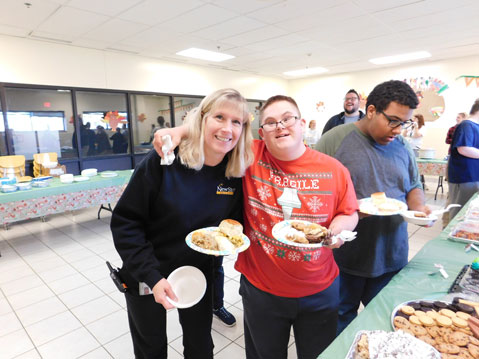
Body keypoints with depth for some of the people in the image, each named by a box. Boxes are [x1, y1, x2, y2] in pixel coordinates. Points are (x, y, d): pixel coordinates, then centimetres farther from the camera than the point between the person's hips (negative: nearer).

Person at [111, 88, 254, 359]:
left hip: (199, 273, 3)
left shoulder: (237, 173, -13)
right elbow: (124, 222, -19)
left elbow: (236, 218, 4)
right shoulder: (163, 161, -25)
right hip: (146, 277, -2)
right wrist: (151, 276, -22)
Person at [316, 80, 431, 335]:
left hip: (392, 255, 5)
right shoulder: (334, 140, -12)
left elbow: (414, 186, 16)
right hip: (345, 256, -4)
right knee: (341, 318, 17)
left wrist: (419, 207, -6)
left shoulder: (402, 146, 6)